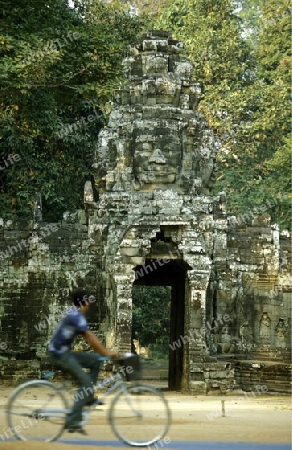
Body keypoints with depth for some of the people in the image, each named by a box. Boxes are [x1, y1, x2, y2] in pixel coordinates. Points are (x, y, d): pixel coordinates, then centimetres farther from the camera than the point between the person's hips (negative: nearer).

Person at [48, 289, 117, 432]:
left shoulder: (74, 313, 13)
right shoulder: (77, 316, -17)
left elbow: (88, 336, 13)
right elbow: (90, 337, -22)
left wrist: (104, 351, 7)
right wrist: (106, 352, -17)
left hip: (64, 352, 10)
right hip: (60, 354, -10)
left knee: (95, 361, 10)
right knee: (86, 384, -13)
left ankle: (88, 397, 11)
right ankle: (72, 421, -15)